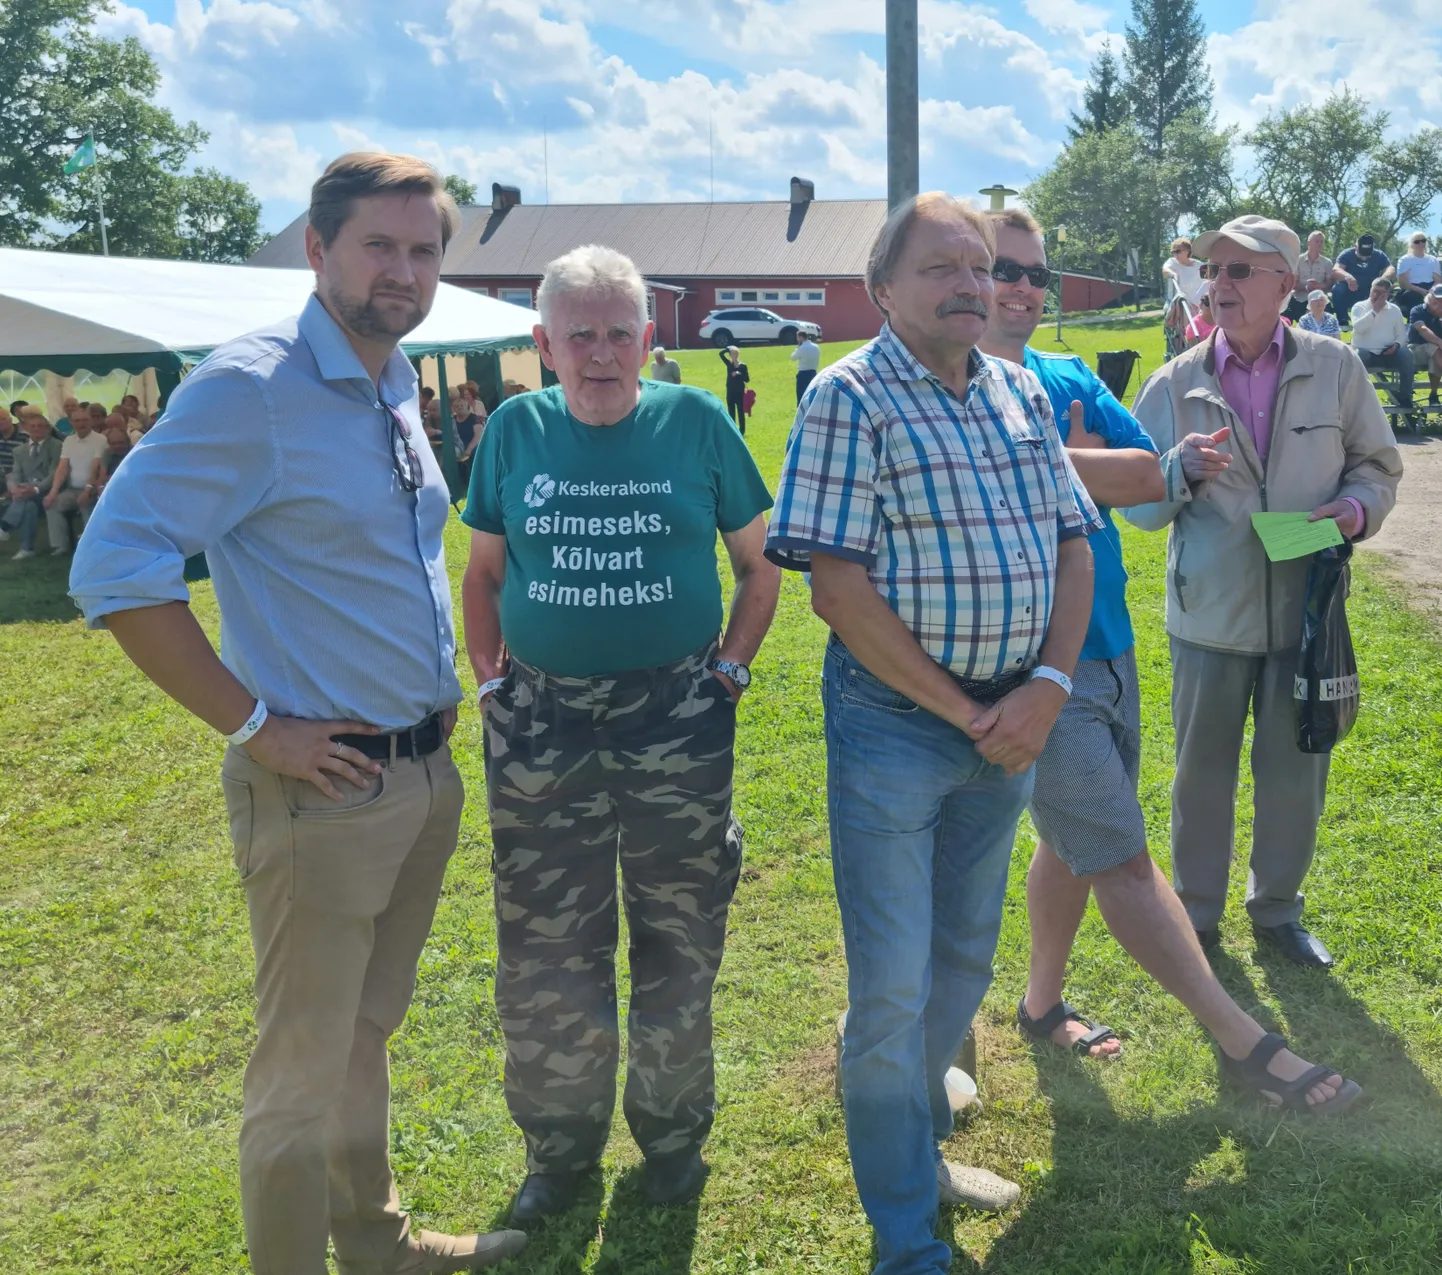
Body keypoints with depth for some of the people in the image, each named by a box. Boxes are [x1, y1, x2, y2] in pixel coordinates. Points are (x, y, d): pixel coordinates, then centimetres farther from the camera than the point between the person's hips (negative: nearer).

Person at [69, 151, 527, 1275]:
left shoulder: (399, 382, 9)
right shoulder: (251, 386, -16)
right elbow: (114, 569, -22)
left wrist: (440, 692, 13)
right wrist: (254, 726, -20)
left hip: (427, 774, 8)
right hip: (323, 789, -8)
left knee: (369, 1027, 22)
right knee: (305, 1066, 6)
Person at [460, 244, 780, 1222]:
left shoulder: (696, 421, -3)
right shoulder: (516, 428, 2)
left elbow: (759, 562, 5)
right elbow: (485, 570, 11)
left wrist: (729, 670, -2)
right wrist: (490, 680, 3)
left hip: (678, 719, -1)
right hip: (541, 725, 2)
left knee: (679, 942, 10)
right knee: (545, 952, 9)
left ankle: (674, 1133, 31)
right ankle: (560, 1147, 29)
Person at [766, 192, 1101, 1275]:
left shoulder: (1020, 393, 9)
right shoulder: (851, 395, -10)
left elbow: (1073, 543, 10)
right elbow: (835, 582, -17)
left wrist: (1048, 684, -6)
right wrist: (960, 709, -15)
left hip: (1009, 721, 6)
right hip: (894, 719, -6)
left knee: (965, 961, 19)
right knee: (892, 989, 2)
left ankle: (918, 1144, 42)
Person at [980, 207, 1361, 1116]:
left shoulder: (1072, 378, 10)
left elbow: (1151, 475, 0)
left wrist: (1052, 468, -14)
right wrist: (1083, 473, -14)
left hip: (1108, 648, 8)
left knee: (1073, 843, 19)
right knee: (1123, 857, -3)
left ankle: (1043, 1003, 37)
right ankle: (1243, 1039, 7)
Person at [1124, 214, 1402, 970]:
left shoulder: (1335, 368, -1)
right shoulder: (1174, 385, -2)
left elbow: (1378, 464, 7)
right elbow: (1138, 506, 0)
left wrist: (1358, 508, -14)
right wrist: (1181, 468, -20)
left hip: (1307, 610, 1)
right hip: (1210, 615, 0)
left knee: (1295, 774, 12)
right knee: (1202, 772, 11)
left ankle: (1277, 909, 34)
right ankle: (1197, 914, 30)